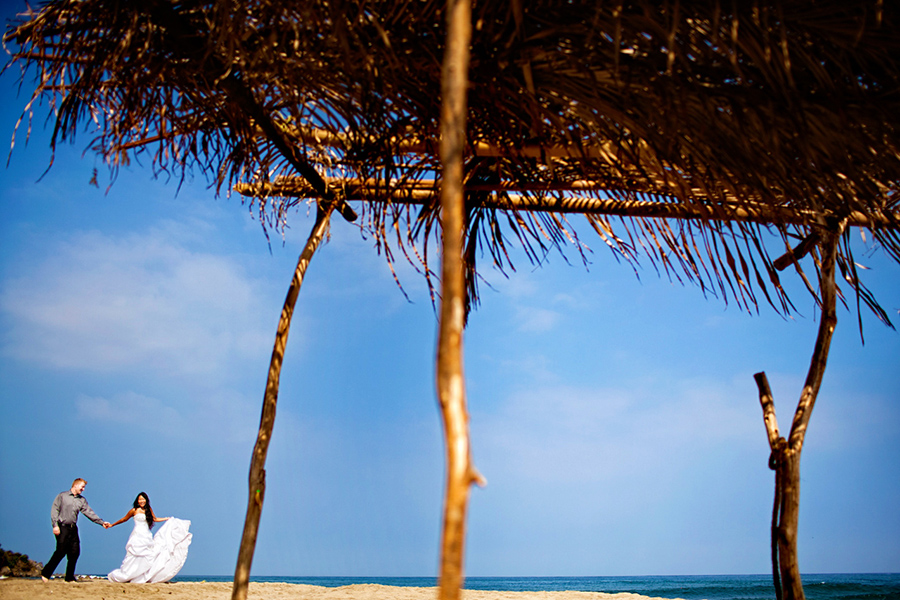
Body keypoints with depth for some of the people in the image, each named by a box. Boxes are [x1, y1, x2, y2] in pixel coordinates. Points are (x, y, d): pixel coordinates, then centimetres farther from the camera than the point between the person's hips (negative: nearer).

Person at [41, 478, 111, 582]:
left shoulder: (82, 500, 15)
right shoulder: (62, 496, 4)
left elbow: (89, 513, 10)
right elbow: (54, 510, -2)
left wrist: (102, 522, 0)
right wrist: (55, 525, -14)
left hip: (73, 528, 5)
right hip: (62, 527, -5)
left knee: (75, 552, -2)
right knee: (61, 552, -9)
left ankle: (70, 577, 7)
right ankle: (45, 574, 7)